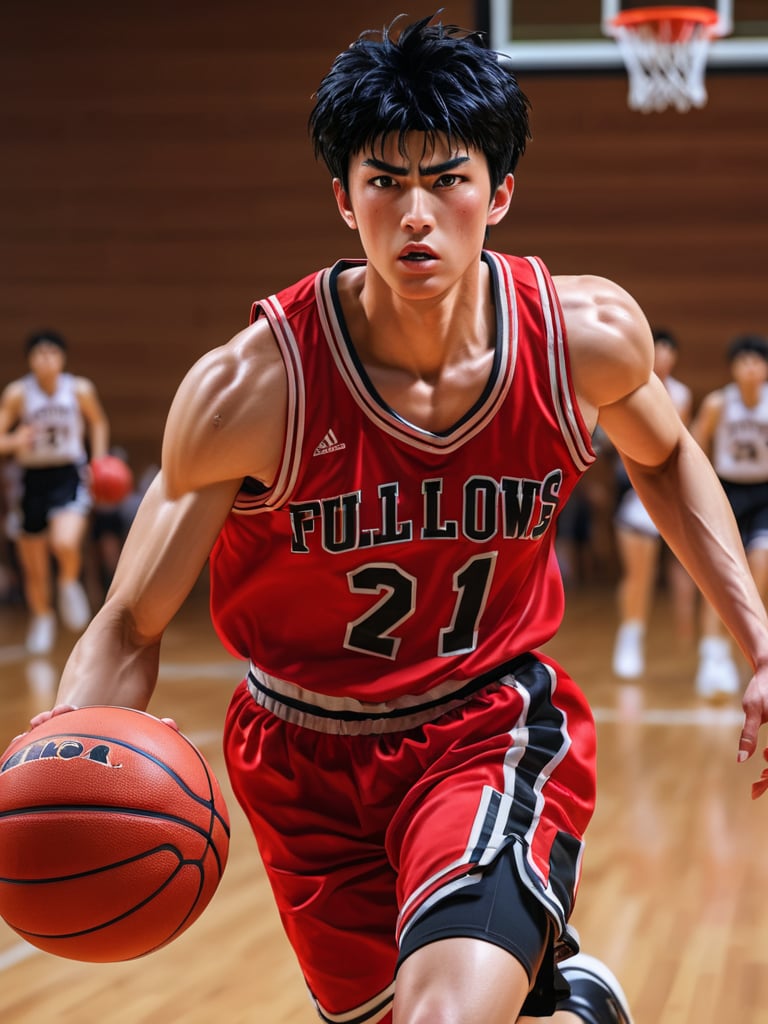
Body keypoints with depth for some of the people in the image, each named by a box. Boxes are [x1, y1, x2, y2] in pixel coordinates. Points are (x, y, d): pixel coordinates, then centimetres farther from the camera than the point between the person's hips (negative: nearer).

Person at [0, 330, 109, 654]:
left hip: (69, 476, -1)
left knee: (65, 543, -28)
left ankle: (70, 585, 6)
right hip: (33, 478, 1)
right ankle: (42, 620, 36)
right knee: (34, 568, 9)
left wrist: (99, 460, 4)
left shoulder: (80, 389, -6)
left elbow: (98, 422, 14)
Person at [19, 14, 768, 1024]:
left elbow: (665, 457, 10)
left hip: (495, 722, -1)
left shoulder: (589, 333, -15)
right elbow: (131, 628, -17)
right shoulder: (253, 387, -23)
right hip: (311, 752, 1)